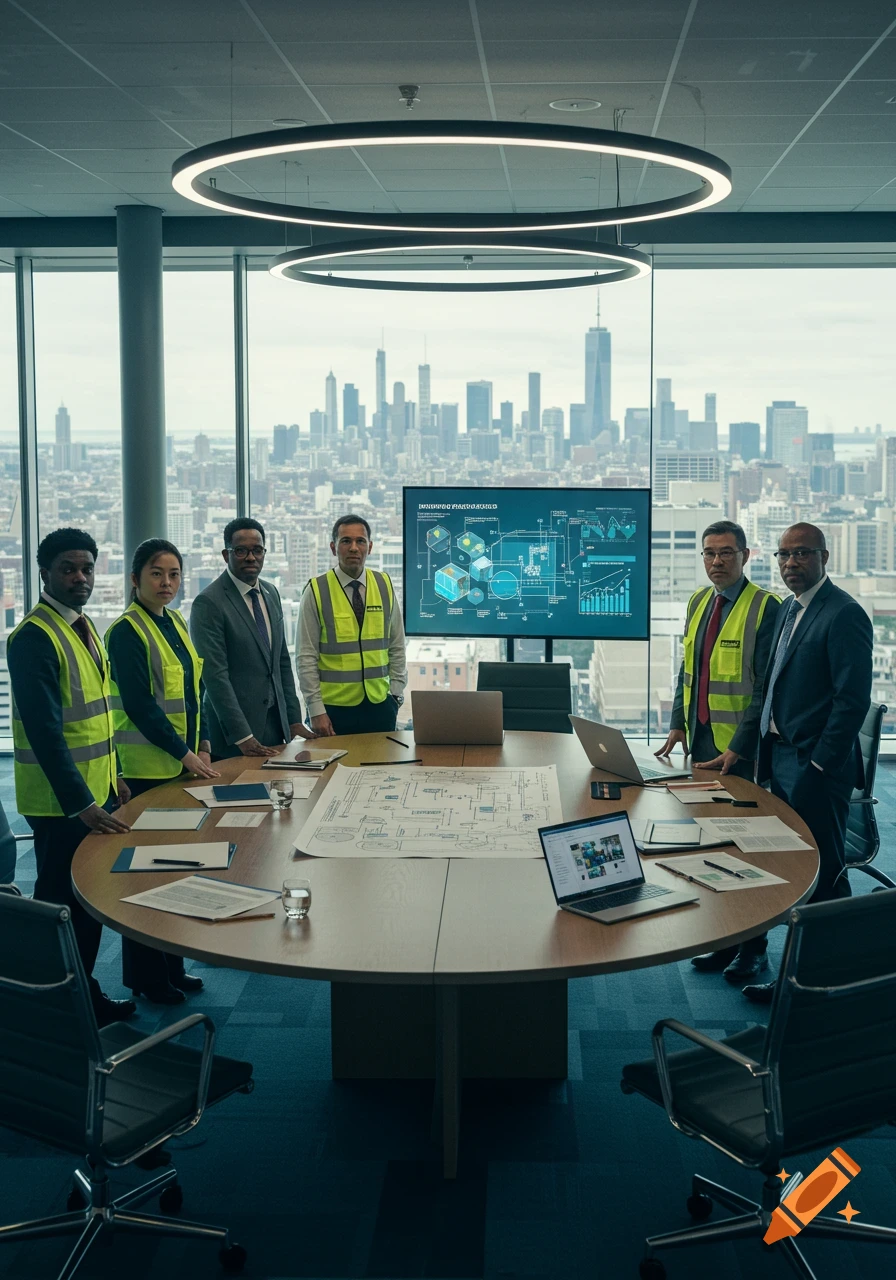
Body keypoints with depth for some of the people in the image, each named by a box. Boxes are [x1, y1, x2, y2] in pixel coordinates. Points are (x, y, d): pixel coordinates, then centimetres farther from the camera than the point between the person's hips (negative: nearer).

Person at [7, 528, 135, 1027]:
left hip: (97, 792, 8)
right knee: (62, 907, 3)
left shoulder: (84, 626, 9)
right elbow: (44, 732, -24)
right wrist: (82, 805, -27)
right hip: (61, 802, -8)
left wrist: (112, 775, 16)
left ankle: (87, 994, 31)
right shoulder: (35, 637, -18)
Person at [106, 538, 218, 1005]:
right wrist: (184, 753, -17)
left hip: (182, 764, 8)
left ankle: (171, 965, 24)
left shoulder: (175, 624, 11)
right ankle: (146, 978, 12)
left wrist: (202, 744, 6)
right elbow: (139, 704, -17)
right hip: (143, 768, -8)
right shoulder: (126, 632, -12)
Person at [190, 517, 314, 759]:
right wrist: (242, 737, -20)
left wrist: (294, 719, 9)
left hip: (275, 721, 7)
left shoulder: (271, 594, 11)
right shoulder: (208, 603, -13)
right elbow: (214, 675, -17)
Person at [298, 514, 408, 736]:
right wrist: (316, 710, -11)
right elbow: (306, 657, -7)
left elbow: (397, 647, 9)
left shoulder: (385, 586, 4)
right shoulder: (316, 591, -6)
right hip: (334, 707, -3)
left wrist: (396, 694, 2)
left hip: (379, 704, 3)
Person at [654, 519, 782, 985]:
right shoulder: (698, 601, 11)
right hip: (701, 741, 7)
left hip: (741, 751, -7)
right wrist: (678, 724, 8)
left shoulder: (765, 608, -11)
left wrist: (739, 748, -18)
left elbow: (765, 686, -14)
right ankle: (721, 940, 22)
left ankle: (753, 947, 15)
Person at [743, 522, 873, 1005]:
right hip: (782, 758, 9)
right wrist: (767, 754, 11)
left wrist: (819, 765, -17)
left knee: (824, 875, -2)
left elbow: (853, 699, -18)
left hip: (815, 765, -9)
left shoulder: (844, 614, -14)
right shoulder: (789, 610, 14)